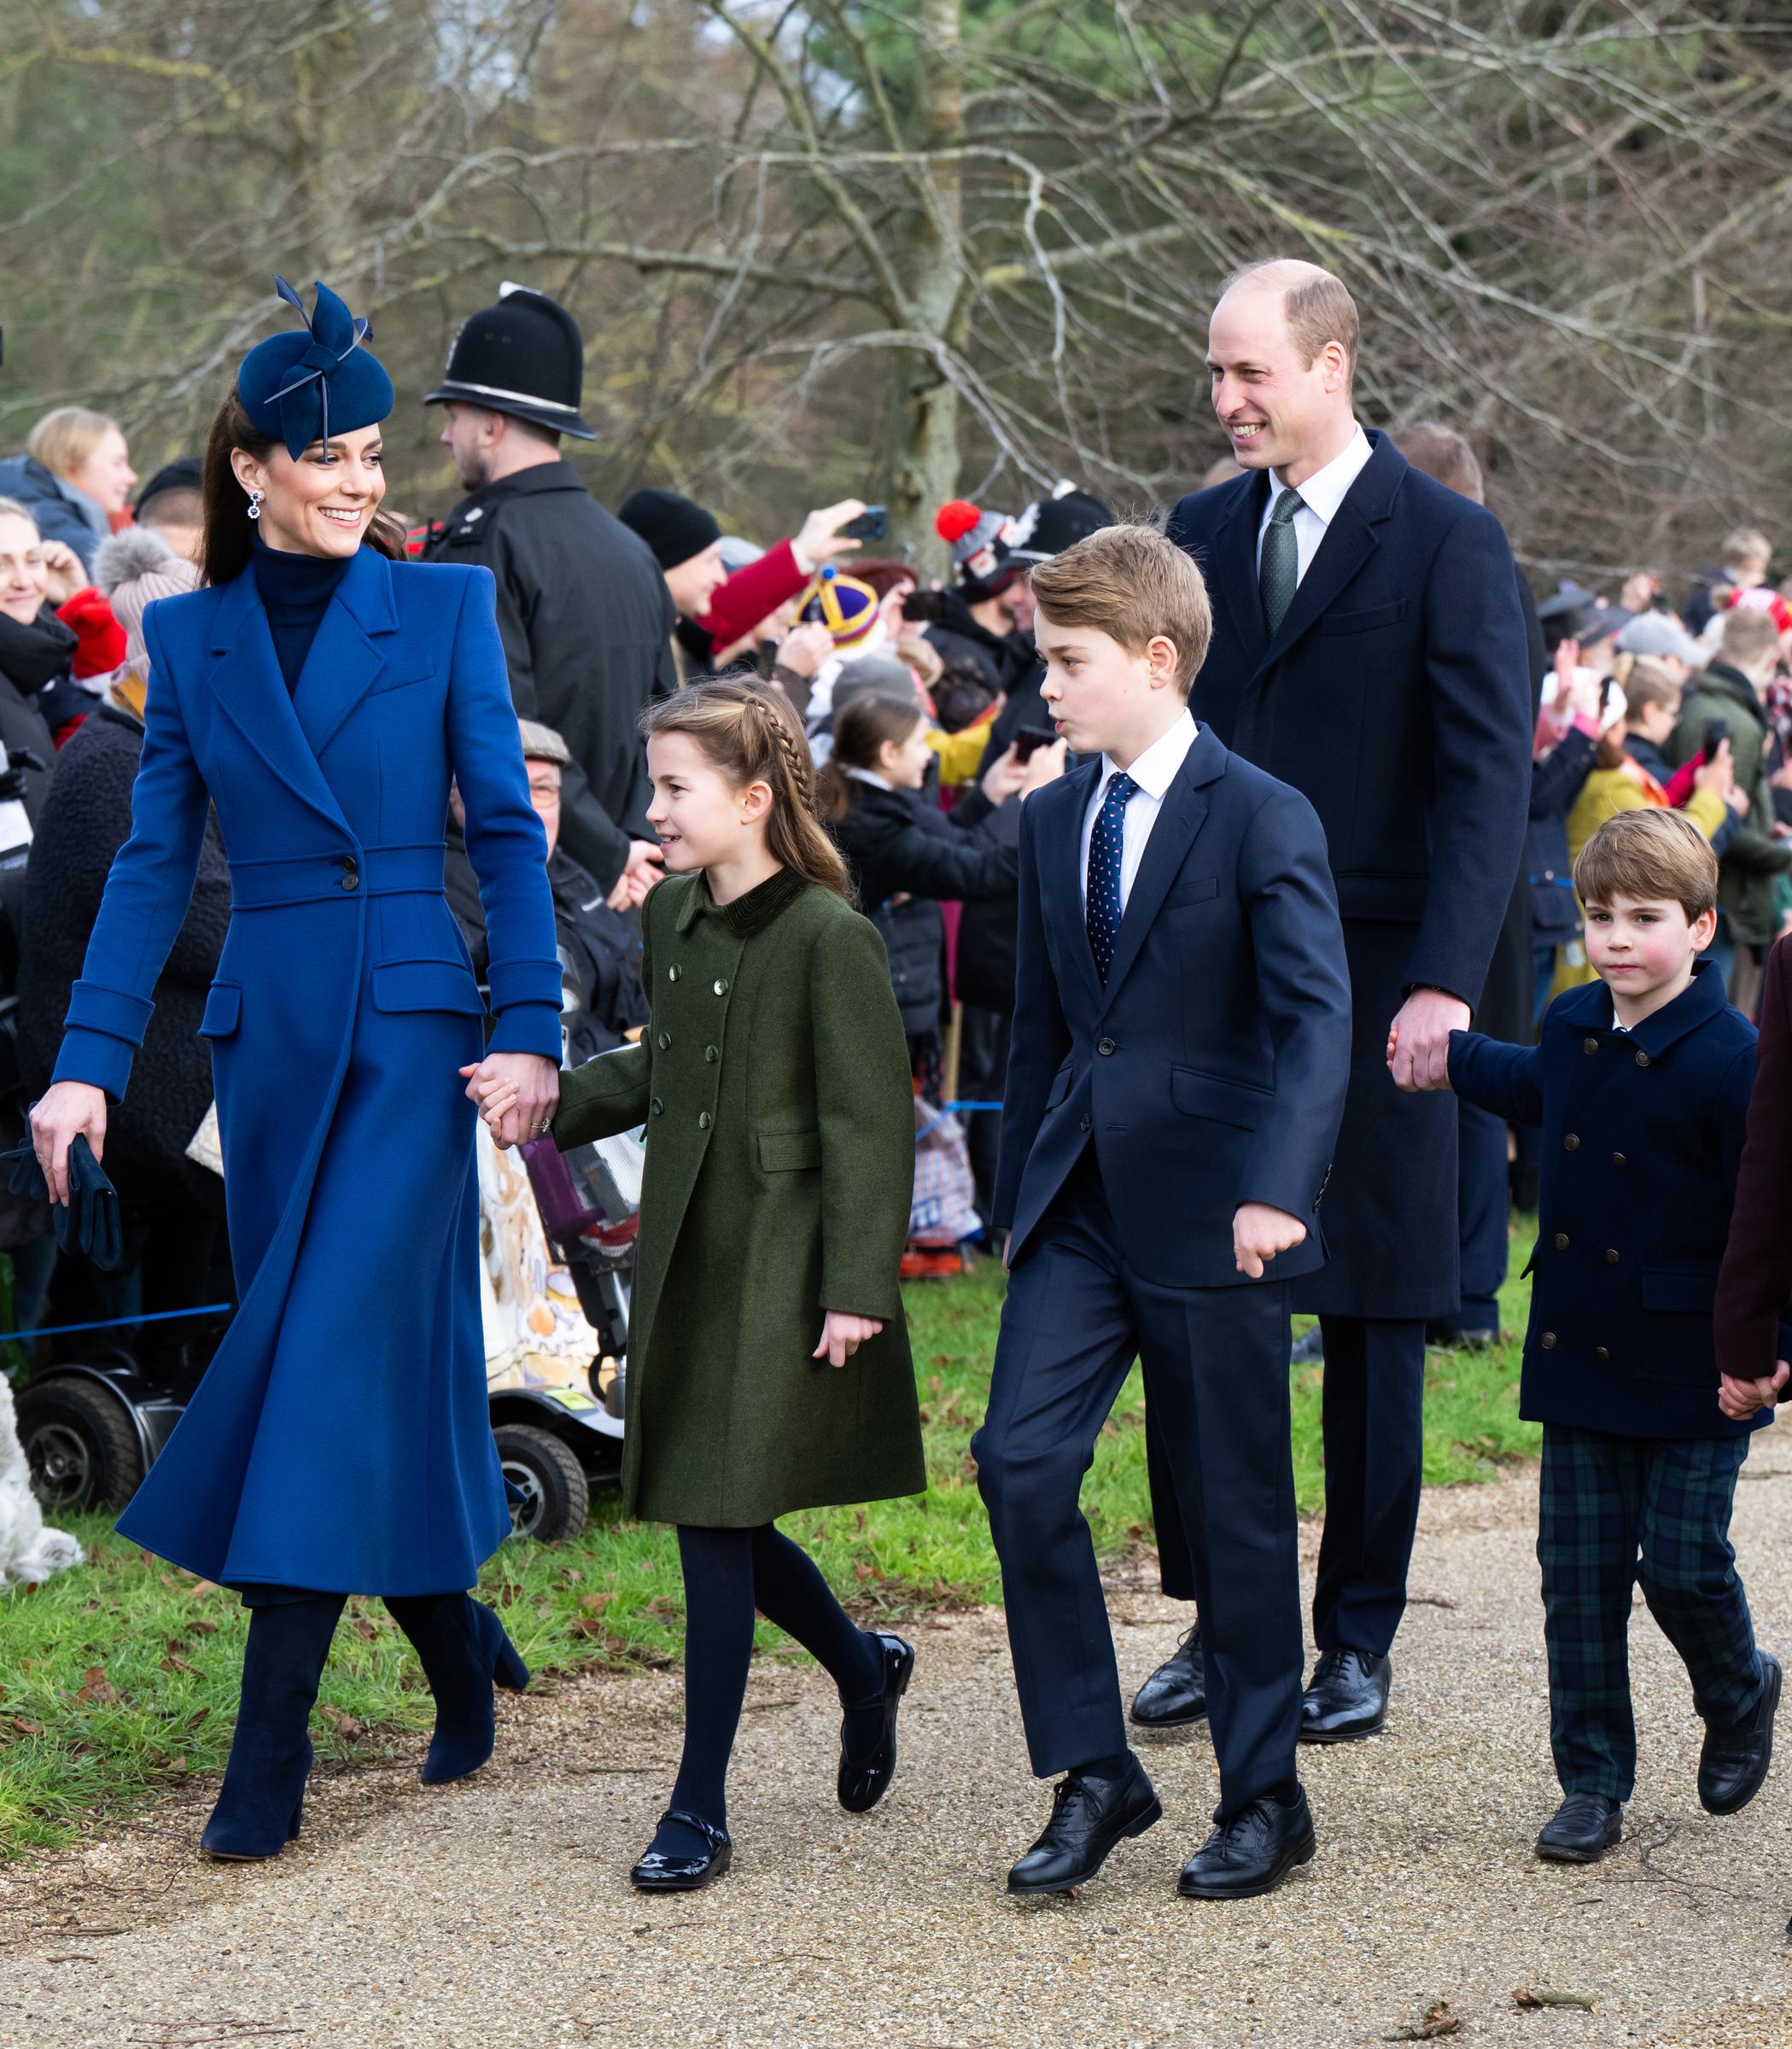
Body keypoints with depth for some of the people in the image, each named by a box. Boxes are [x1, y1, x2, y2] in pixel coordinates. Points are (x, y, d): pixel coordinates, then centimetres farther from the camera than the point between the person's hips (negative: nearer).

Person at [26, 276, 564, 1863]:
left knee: (336, 1363, -9)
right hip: (269, 1032, 3)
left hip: (410, 1027, -3)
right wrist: (90, 1062, -1)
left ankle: (269, 1760, -9)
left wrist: (530, 1025, -10)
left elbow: (507, 827, -1)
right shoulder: (191, 636, 7)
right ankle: (462, 1653, 30)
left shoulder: (441, 608, 0)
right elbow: (154, 861, 7)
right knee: (382, 1358, 9)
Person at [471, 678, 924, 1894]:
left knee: (718, 1522, -6)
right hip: (685, 1254, 7)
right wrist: (553, 1096, 7)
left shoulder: (829, 937, -14)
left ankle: (701, 1808, 2)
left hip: (780, 1271, -7)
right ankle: (865, 1667, 38)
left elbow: (870, 1125, -13)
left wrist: (856, 1289, -16)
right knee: (715, 1521, 11)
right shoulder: (671, 918, 9)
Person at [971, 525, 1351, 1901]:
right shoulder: (1053, 822, 11)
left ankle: (1265, 1800, 18)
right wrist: (1019, 1196, 19)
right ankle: (1091, 1775, 3)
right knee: (1021, 1461, -9)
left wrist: (1277, 1191, -31)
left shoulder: (1262, 820, -9)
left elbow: (1317, 1016, -18)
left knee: (1235, 1506, 4)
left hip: (1211, 1216, -5)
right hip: (1082, 1206, 5)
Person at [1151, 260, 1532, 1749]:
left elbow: (1490, 775, -10)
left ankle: (1359, 1641, 13)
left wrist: (1446, 982, -20)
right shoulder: (1205, 536, 11)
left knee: (1373, 1319, 4)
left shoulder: (1447, 542, -4)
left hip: (1368, 993, -4)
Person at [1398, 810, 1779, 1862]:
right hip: (1579, 1358, 6)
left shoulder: (1731, 1058, -15)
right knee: (1580, 1575, 5)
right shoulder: (1574, 1027, 5)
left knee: (1683, 1564, -4)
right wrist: (1452, 1060, 41)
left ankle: (1741, 1693, 28)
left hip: (1692, 1369, -6)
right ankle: (1593, 1781, 14)